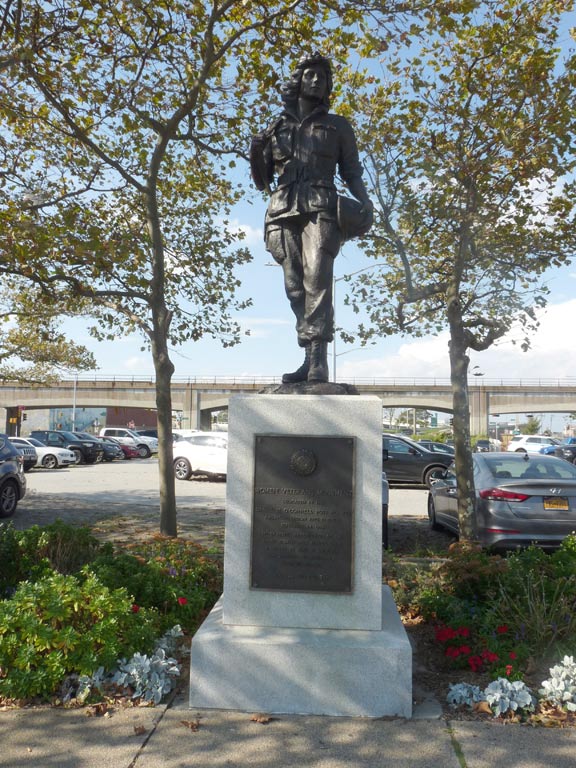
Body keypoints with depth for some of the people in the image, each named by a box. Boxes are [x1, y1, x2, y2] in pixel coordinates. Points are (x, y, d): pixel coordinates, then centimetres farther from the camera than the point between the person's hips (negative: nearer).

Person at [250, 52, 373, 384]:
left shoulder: (337, 126, 19)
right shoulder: (277, 127, 23)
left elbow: (351, 170, 15)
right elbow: (262, 179, 22)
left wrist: (364, 201, -3)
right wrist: (257, 153, 1)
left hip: (320, 208, -3)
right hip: (284, 210, 3)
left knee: (316, 280, -21)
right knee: (295, 286, -5)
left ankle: (318, 361, -27)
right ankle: (310, 361, -3)